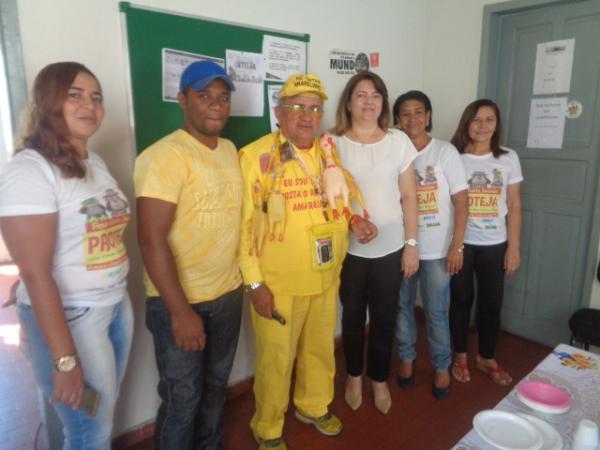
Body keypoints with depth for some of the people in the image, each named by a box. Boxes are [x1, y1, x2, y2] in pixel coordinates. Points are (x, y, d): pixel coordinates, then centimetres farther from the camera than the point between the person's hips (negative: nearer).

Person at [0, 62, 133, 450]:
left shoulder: (96, 162, 8)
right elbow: (35, 273, -21)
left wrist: (118, 299, 5)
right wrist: (65, 359, -20)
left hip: (118, 305, 7)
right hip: (69, 317, -7)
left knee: (103, 418, 20)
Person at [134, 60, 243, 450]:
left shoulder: (229, 150, 6)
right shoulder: (164, 156, -18)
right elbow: (151, 240, -22)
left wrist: (247, 279, 10)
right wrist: (180, 311, -22)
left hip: (228, 294, 7)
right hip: (180, 302, -6)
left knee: (216, 386, 23)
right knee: (183, 398, 11)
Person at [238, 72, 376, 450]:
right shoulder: (256, 156, -14)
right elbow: (245, 224, -15)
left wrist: (356, 222, -2)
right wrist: (255, 283, -16)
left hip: (326, 278, 6)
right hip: (279, 284, -5)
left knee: (320, 350, 23)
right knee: (276, 360, 10)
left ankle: (314, 406, 49)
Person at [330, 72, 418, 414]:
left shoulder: (399, 141, 1)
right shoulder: (334, 143, -2)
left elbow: (409, 197, 2)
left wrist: (412, 243, -1)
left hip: (390, 248, 1)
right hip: (349, 248, 0)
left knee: (385, 318, 12)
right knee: (353, 317, 14)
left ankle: (380, 379, 35)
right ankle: (354, 376, 37)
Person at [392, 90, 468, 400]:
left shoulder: (446, 151, -4)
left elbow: (460, 201, -5)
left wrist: (456, 246, -10)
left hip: (437, 249, -2)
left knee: (436, 312, 8)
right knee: (402, 306, 14)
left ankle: (442, 366, 29)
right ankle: (406, 358, 35)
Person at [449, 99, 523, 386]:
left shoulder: (509, 158, 3)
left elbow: (514, 207, 4)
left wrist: (514, 247, 1)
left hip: (494, 245, 2)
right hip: (461, 243, -2)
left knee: (491, 303, 11)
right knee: (461, 300, 9)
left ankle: (487, 358, 31)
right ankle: (460, 356, 29)